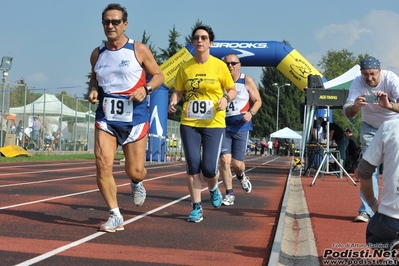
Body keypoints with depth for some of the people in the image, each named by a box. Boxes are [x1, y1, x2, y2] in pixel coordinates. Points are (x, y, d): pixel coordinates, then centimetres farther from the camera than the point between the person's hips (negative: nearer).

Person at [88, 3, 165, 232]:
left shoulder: (139, 50, -5)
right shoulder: (97, 54, 6)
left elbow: (159, 75, 2)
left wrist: (146, 89, -17)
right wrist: (93, 91, 0)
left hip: (135, 117, -3)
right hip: (106, 117, 3)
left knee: (135, 171, 2)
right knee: (103, 164, -12)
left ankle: (137, 183, 42)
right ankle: (115, 216, 1)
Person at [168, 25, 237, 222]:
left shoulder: (219, 66, -2)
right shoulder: (185, 67, 4)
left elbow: (232, 90, 5)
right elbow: (177, 91, 12)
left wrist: (226, 98, -16)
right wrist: (173, 101, -10)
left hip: (214, 124, -2)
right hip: (189, 123, 2)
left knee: (209, 168, -7)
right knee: (192, 166, -1)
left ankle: (214, 189, 29)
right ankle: (196, 208, 12)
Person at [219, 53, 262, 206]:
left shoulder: (247, 81, -1)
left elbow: (257, 101, 2)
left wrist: (251, 113, -16)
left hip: (241, 126, -1)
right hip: (223, 125, 1)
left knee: (237, 163, -1)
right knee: (224, 159, -11)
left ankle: (241, 176, 36)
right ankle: (229, 194, 0)